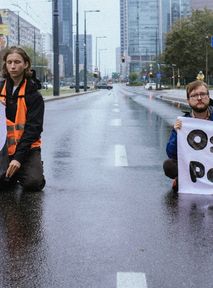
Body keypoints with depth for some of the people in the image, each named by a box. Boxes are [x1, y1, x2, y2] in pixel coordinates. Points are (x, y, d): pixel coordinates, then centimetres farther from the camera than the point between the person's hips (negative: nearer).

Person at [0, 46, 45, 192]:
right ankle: (13, 173, 17)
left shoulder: (34, 95, -5)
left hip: (27, 148, -3)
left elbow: (33, 128, -11)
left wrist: (19, 157, -20)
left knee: (34, 183, -23)